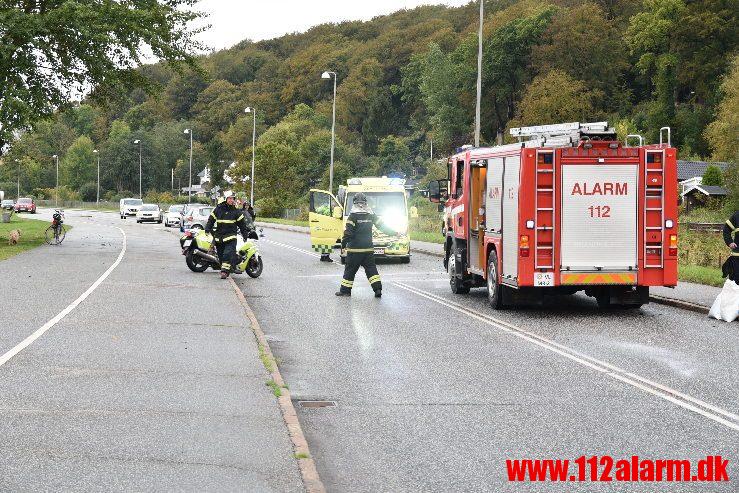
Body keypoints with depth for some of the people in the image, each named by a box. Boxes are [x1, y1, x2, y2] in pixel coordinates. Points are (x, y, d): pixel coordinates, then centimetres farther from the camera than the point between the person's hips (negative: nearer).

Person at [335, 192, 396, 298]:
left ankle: (345, 290, 9)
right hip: (368, 248, 4)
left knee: (350, 269, 4)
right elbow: (382, 226, 13)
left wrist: (344, 243, -6)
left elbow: (348, 232, -14)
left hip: (354, 249, -4)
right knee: (371, 268, 9)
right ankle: (377, 288, -2)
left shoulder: (353, 216, -8)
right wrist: (393, 233, 24)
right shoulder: (371, 215, 7)